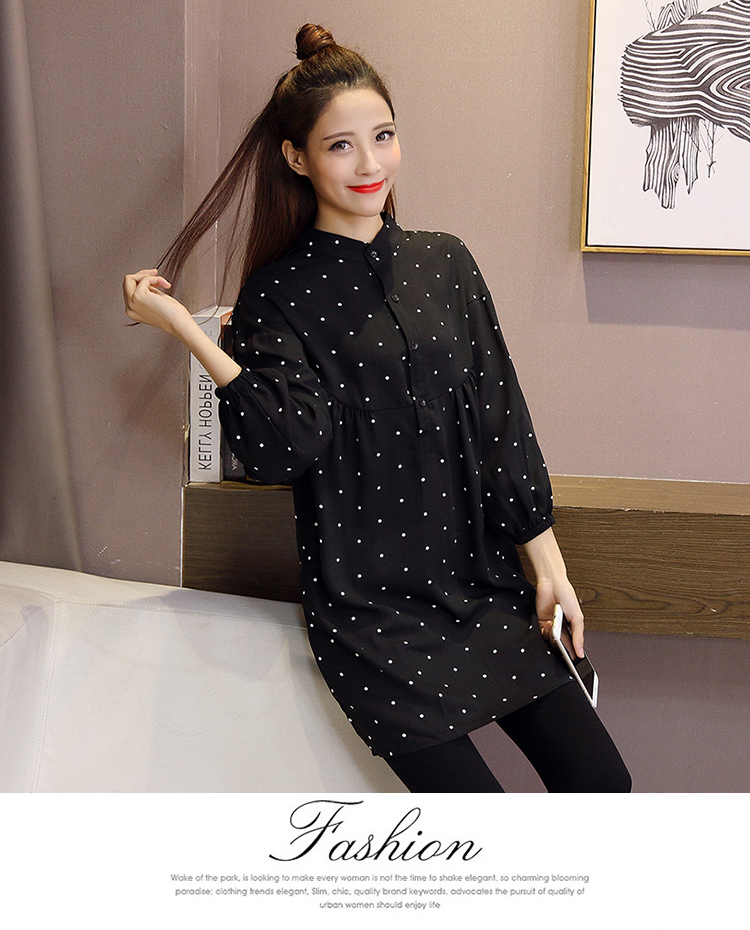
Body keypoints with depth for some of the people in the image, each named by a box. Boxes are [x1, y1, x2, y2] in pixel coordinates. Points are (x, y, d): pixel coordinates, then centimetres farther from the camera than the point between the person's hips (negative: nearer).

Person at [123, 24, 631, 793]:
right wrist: (184, 331, -21)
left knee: (601, 782, -1)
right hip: (366, 600, -4)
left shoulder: (443, 262, 8)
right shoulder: (279, 292, -3)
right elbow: (286, 443, -17)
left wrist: (547, 559, 6)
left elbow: (501, 417, 8)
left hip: (480, 579, 5)